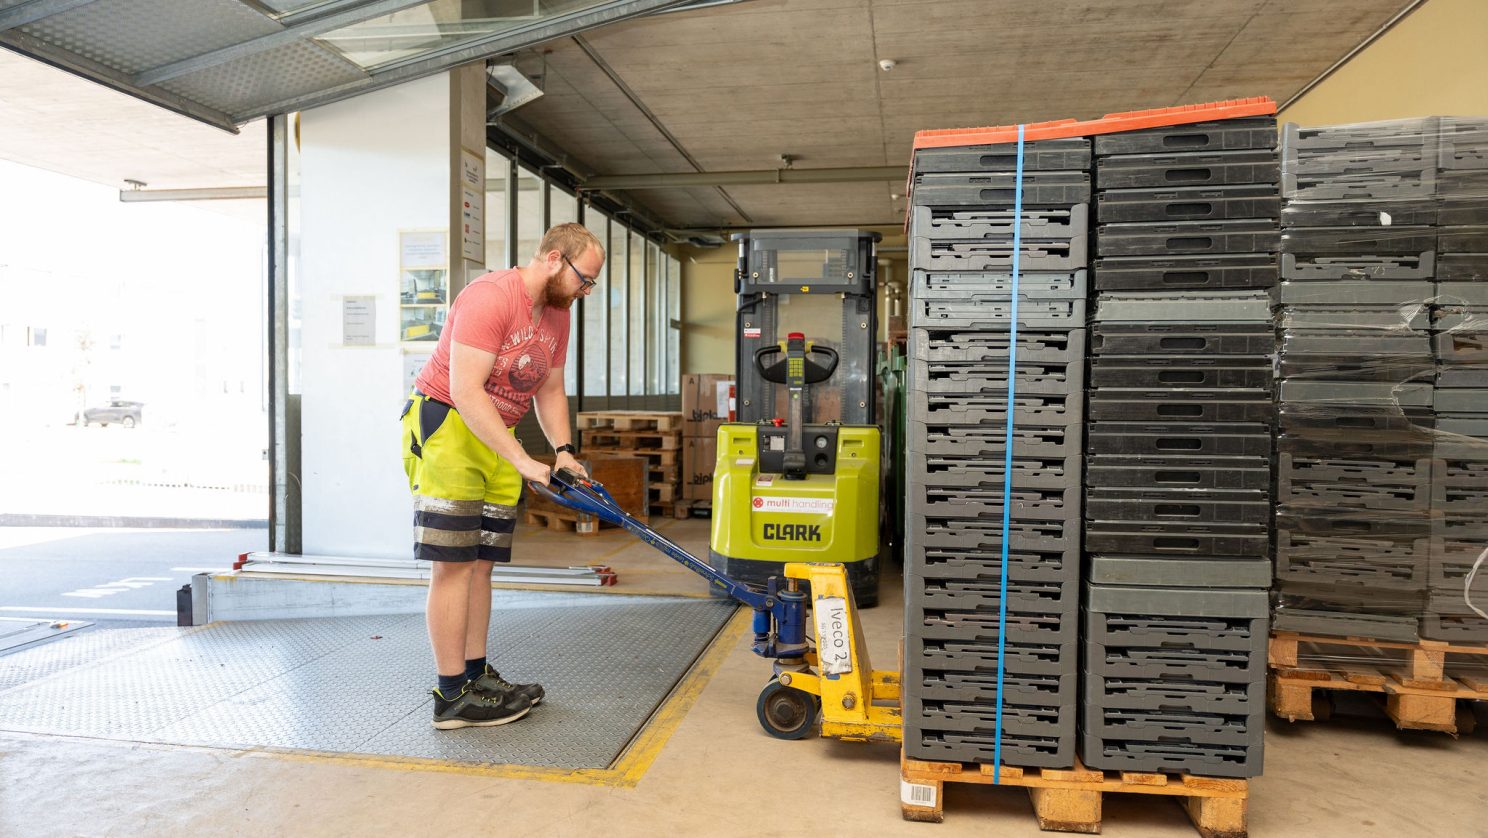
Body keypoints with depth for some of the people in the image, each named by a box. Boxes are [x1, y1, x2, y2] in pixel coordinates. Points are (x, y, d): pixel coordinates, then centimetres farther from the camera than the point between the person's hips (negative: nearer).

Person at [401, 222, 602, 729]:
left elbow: (550, 391, 16)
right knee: (454, 564, -8)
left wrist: (563, 451, 0)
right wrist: (522, 461, -26)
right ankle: (452, 697, -1)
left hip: (495, 438, 9)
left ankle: (476, 676, 19)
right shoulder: (490, 297, -20)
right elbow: (465, 391, -26)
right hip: (444, 425, -8)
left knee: (480, 563, 10)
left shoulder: (557, 313, 9)